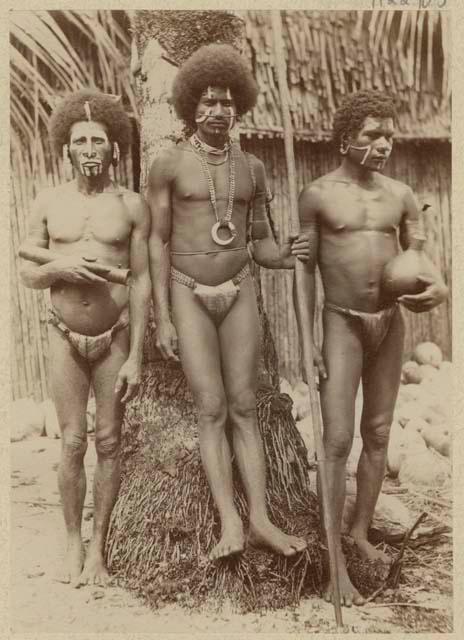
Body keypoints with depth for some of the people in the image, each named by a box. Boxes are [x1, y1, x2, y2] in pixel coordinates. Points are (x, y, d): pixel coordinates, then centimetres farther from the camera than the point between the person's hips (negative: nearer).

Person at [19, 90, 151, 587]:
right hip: (65, 336, 1)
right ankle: (73, 542, 21)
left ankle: (98, 547, 19)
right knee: (73, 443, 3)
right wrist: (63, 267, -17)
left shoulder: (131, 206, -2)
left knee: (108, 443, 5)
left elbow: (141, 281, -4)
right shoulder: (49, 202, 2)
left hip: (114, 337, 0)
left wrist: (135, 356, -9)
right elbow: (27, 273, 6)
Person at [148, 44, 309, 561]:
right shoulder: (168, 164, -4)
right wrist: (161, 320, -12)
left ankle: (259, 520, 2)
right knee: (212, 411, -8)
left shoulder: (252, 169, 6)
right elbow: (157, 244, -6)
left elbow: (261, 247, 7)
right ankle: (230, 524, -4)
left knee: (244, 408, -1)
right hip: (188, 297, -3)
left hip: (239, 294, 3)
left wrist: (286, 256, -18)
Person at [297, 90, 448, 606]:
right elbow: (306, 270, -4)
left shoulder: (400, 195, 5)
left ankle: (361, 531, 30)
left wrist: (438, 288, -15)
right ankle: (336, 563, 2)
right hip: (342, 324, -4)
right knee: (337, 441, -7)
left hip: (390, 322, 4)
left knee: (377, 435, 12)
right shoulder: (317, 195, -5)